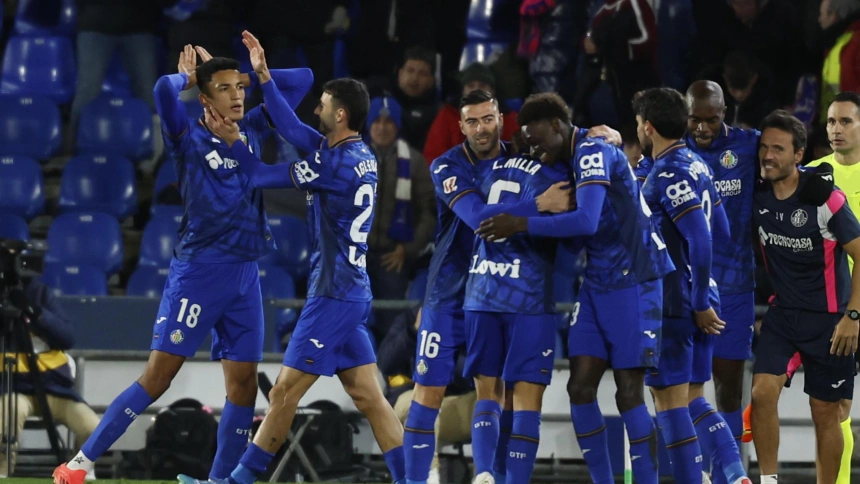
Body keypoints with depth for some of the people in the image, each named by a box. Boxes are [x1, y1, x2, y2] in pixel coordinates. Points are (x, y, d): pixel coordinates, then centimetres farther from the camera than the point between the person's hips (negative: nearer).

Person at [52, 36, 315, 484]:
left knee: (244, 384, 1)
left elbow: (302, 79, 17)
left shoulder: (252, 129, 12)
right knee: (157, 376, -8)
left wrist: (245, 75, 9)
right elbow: (164, 89, -23)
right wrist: (187, 77, -1)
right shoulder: (190, 137, -4)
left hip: (245, 275, 6)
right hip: (198, 270, -6)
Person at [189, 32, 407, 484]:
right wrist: (263, 74, 19)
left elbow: (262, 176, -9)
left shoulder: (339, 164, -17)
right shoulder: (358, 155, 11)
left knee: (284, 394, -4)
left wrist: (233, 139, 4)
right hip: (350, 291, 10)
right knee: (369, 398, 7)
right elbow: (291, 128, 20)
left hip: (332, 295, -10)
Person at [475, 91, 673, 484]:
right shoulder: (574, 161, 13)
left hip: (632, 282, -9)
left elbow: (587, 221, -28)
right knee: (580, 387, 2)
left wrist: (521, 226, -23)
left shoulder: (593, 152, -15)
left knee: (629, 392, -7)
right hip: (597, 284, 9)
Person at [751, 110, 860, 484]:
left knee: (825, 412, 3)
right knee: (762, 393, -13)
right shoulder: (759, 196, -4)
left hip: (829, 318, -4)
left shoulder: (825, 200, -18)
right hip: (782, 313, 4)